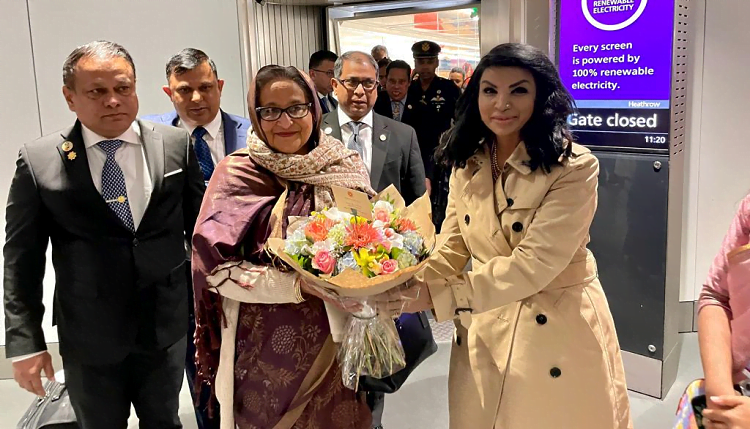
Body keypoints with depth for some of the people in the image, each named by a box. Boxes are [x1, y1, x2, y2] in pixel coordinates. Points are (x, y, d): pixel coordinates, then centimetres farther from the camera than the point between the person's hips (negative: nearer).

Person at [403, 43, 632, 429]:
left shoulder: (574, 167, -18)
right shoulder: (466, 164, 2)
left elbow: (534, 264, -25)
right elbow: (452, 250, 0)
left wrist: (436, 297, -29)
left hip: (556, 333, -5)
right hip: (483, 331, 5)